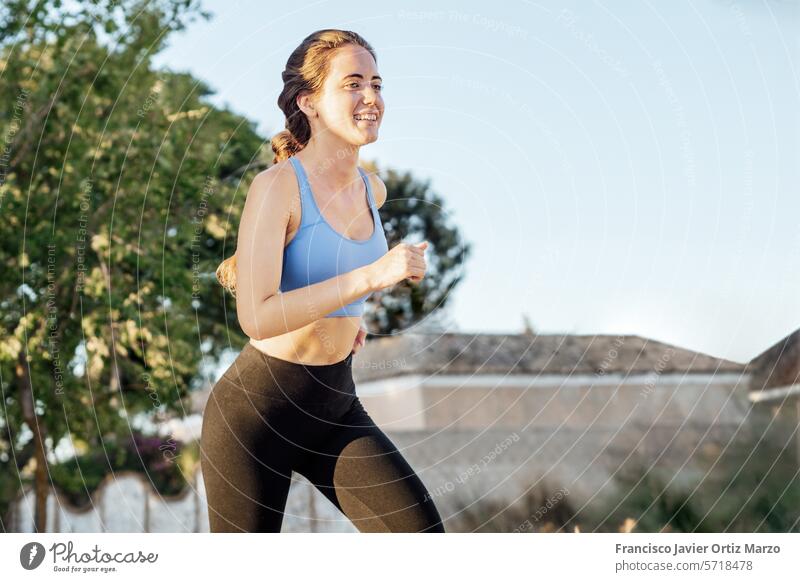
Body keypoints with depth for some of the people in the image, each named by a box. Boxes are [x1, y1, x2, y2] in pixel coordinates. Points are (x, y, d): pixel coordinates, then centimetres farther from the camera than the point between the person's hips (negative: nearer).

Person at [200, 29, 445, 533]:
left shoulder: (373, 191, 6)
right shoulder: (277, 186, -15)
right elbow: (256, 317, -27)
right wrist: (372, 275, -30)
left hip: (336, 405, 6)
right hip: (259, 409, -6)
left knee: (423, 536, -9)